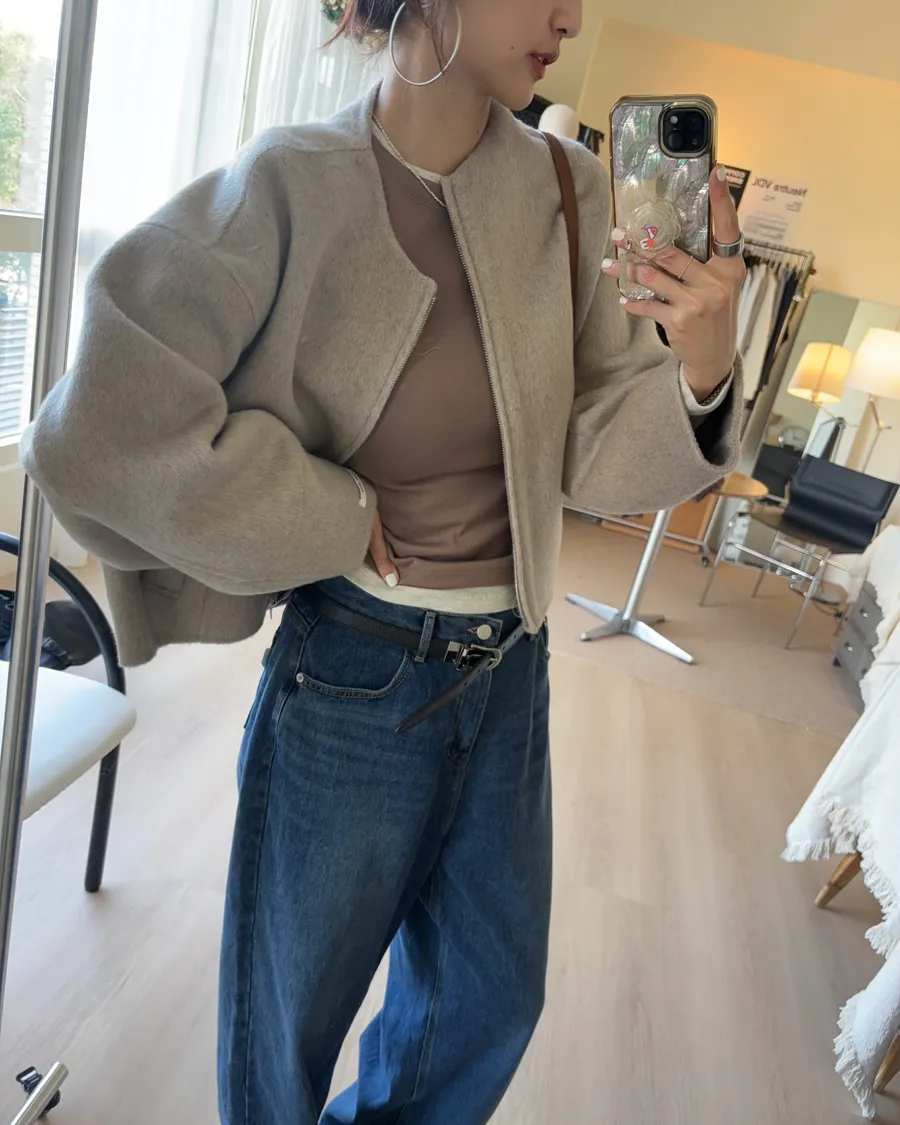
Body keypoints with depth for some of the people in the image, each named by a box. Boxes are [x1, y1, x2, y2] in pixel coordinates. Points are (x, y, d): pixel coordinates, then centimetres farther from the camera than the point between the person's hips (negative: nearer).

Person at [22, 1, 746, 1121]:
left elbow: (596, 453, -1)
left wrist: (701, 364, -20)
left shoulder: (565, 196, -2)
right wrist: (343, 521, -16)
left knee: (493, 995, 25)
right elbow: (103, 431, -19)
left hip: (511, 671, 5)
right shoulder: (294, 189, -14)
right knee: (294, 1004, 20)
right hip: (354, 678, -4)